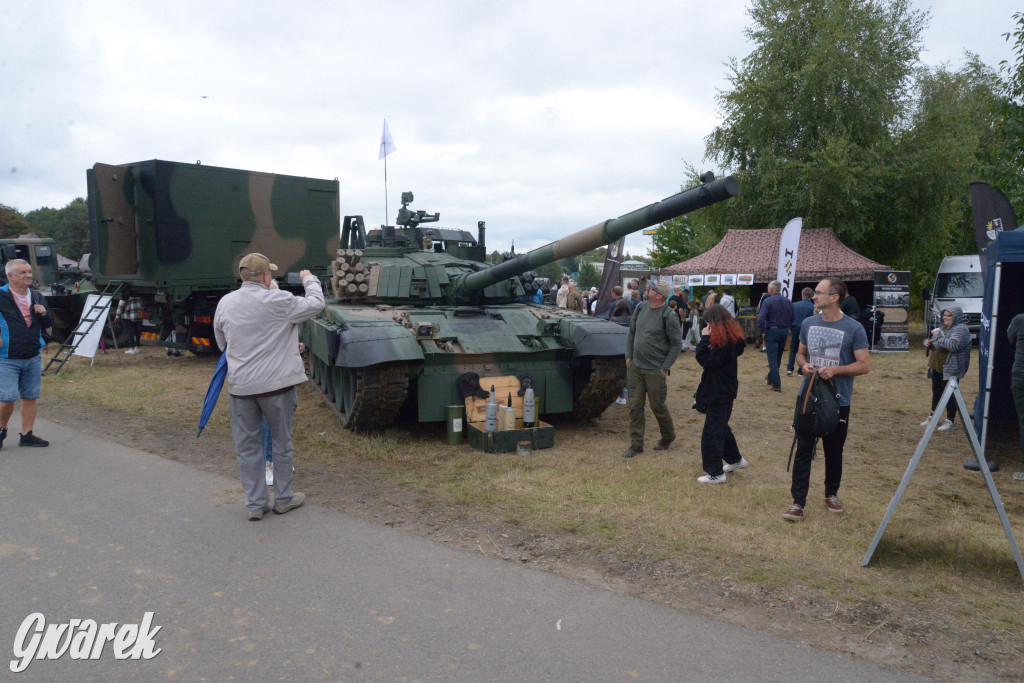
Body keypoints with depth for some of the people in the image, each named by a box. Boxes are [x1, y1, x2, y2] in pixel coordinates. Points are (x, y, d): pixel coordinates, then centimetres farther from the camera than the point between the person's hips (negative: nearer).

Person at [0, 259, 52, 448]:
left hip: (33, 357, 5)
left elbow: (48, 324, 16)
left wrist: (44, 314, -5)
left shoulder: (37, 297, 10)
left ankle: (27, 435, 16)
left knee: (30, 397, 7)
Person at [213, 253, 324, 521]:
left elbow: (221, 342, 14)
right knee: (282, 443, 12)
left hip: (240, 386, 4)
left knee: (247, 446, 11)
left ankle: (255, 504, 17)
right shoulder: (278, 301, -13)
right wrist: (310, 280, 15)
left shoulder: (225, 303, 3)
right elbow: (316, 304, -2)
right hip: (277, 383, -4)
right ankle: (283, 499, 23)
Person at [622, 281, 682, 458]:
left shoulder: (669, 316, -15)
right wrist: (628, 356, 7)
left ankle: (668, 437, 34)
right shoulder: (641, 308, 3)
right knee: (635, 406, 6)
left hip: (655, 370, -5)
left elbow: (676, 344, -9)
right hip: (635, 367, 5)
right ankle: (636, 444, 16)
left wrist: (665, 367, -11)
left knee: (658, 406, 7)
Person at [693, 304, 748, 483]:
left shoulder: (725, 340, -21)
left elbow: (707, 361, -25)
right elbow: (712, 359, 10)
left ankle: (716, 473, 5)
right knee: (721, 427, 24)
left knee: (712, 432, -3)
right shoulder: (731, 337, 9)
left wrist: (704, 339, -21)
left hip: (720, 392, -10)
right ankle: (736, 459, 39)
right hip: (721, 389, 10)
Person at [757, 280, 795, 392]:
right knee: (778, 357, 19)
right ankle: (770, 377, 36)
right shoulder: (787, 301, 5)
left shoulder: (767, 301, -12)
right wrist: (786, 327, 17)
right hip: (784, 331, 6)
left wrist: (762, 331, -10)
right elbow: (792, 318, 9)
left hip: (772, 331, -6)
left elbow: (761, 318, -20)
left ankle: (776, 385, -4)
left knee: (772, 358, -2)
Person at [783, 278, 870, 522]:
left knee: (834, 451, 13)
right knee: (803, 450, 0)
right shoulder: (808, 323, 4)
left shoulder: (853, 328, -9)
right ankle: (798, 502, 4)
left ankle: (831, 494, 33)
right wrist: (804, 365, -6)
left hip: (838, 401, -2)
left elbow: (865, 365, -8)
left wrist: (835, 369, -21)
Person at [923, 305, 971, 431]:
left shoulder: (960, 329, -14)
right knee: (936, 391, 17)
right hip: (938, 367, 10)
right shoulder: (946, 328, 16)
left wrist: (939, 336, -23)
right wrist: (929, 342, 5)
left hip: (951, 368, -9)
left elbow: (954, 345, -29)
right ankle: (932, 416, 29)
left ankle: (950, 421, 7)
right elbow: (938, 345, 27)